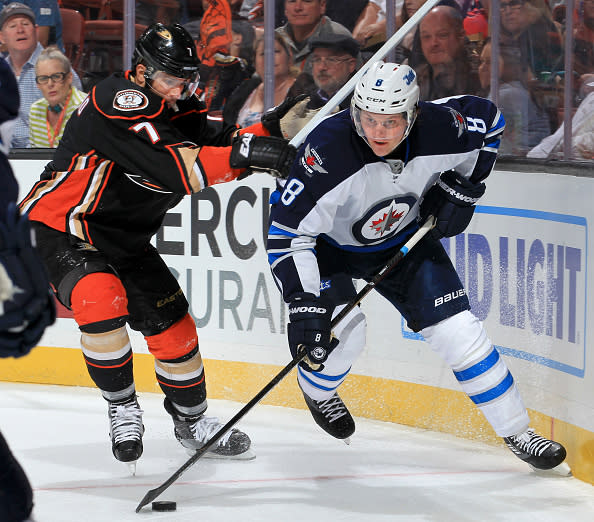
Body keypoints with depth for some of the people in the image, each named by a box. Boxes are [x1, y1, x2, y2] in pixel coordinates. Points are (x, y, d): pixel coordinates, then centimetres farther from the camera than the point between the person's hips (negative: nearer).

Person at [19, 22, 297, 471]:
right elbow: (172, 167, -38)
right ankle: (122, 407, -11)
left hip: (124, 239, 8)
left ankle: (191, 420, 28)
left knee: (173, 324, 7)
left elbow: (221, 149, -7)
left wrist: (273, 127, -23)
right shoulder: (116, 102, -28)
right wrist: (244, 153, -45)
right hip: (56, 229, -8)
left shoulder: (182, 112, 1)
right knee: (102, 300, -32)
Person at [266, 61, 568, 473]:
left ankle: (517, 432, 11)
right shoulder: (329, 149, -38)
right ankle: (317, 389, 15)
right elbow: (287, 231, -34)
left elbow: (489, 119, -3)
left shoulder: (440, 129, -28)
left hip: (403, 236, 3)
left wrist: (462, 188, -8)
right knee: (344, 335, -22)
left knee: (459, 332, -3)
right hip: (329, 243, -3)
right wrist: (303, 302, -41)